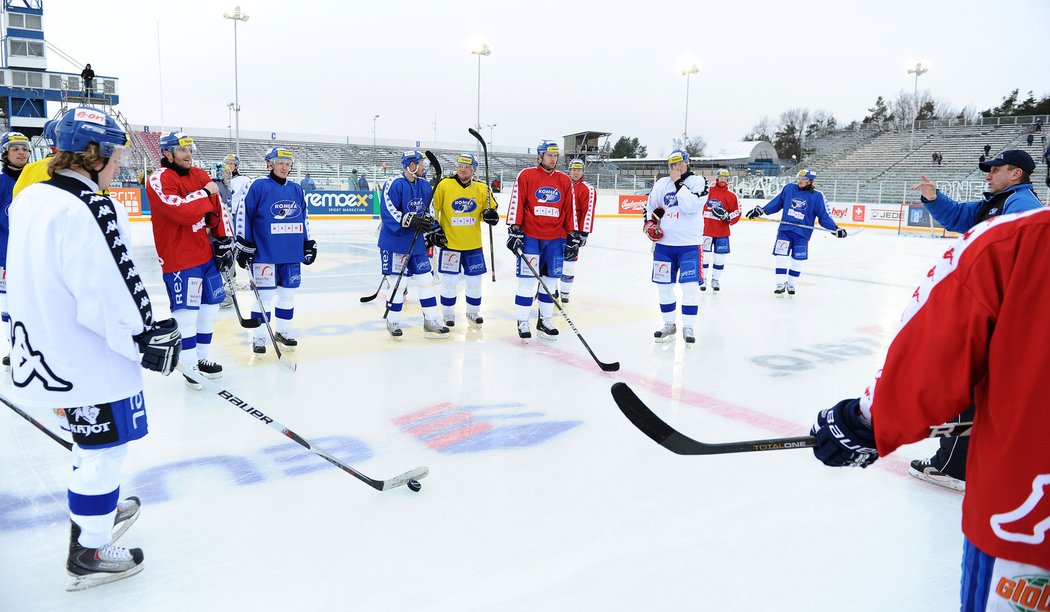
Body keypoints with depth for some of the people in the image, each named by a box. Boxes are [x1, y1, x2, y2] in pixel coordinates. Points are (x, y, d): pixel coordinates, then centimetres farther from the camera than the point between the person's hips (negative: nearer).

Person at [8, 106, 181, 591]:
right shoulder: (86, 210, -24)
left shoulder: (31, 198, 6)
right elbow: (107, 295, -26)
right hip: (90, 358, -9)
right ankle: (90, 552, 20)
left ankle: (97, 510, 46)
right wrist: (148, 340, -15)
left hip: (51, 348, 10)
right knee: (104, 448, 6)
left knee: (92, 439, 26)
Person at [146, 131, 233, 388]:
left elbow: (217, 209, 14)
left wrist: (225, 240, 8)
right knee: (186, 314, -5)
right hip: (178, 258, -8)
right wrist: (205, 193, -16)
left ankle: (202, 358, 28)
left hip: (205, 253, 8)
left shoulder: (200, 175, 11)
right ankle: (190, 366, 9)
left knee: (210, 306, 13)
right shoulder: (159, 180, -12)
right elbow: (180, 211, -27)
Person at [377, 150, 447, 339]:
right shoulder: (394, 184, -15)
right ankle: (393, 321, 15)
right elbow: (388, 212, -20)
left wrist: (434, 229, 3)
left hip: (416, 242, 7)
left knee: (425, 279, 7)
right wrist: (410, 221, -26)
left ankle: (431, 321, 14)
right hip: (394, 241, -7)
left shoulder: (425, 186, 8)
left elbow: (429, 210, 17)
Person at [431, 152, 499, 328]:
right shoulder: (444, 185, -6)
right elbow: (432, 208, 0)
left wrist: (490, 214, -11)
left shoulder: (481, 188, 1)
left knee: (475, 280, 9)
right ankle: (448, 315, 20)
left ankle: (473, 312, 28)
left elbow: (490, 209, 11)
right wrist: (433, 229, -4)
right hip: (449, 242, -2)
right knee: (449, 280, 3)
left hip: (473, 244, 3)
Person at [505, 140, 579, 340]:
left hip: (556, 238, 4)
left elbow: (570, 209, 12)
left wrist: (573, 235, 8)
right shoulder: (526, 175, 0)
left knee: (550, 280, 8)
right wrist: (514, 230, -9)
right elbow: (516, 203, -3)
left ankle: (545, 321, 20)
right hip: (530, 236, -4)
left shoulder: (565, 181, 11)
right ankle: (522, 322, 6)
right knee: (527, 280, -4)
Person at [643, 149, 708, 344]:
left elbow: (690, 206, -19)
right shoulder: (661, 184, 10)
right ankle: (669, 324, 22)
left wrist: (679, 183, -14)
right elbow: (650, 206, 22)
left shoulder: (698, 181, -3)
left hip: (689, 244, -4)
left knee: (690, 285, -9)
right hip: (664, 242, 4)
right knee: (664, 284, 7)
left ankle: (688, 327, 1)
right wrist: (649, 223, 5)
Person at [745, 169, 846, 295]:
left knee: (797, 261, 5)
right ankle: (780, 285, 9)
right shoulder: (788, 188, 1)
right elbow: (776, 203, 10)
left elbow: (824, 216, -2)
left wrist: (835, 228, -11)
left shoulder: (817, 196, -5)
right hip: (784, 229, 1)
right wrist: (761, 210, 6)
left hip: (802, 234, -1)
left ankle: (791, 284, 24)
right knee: (781, 257, -3)